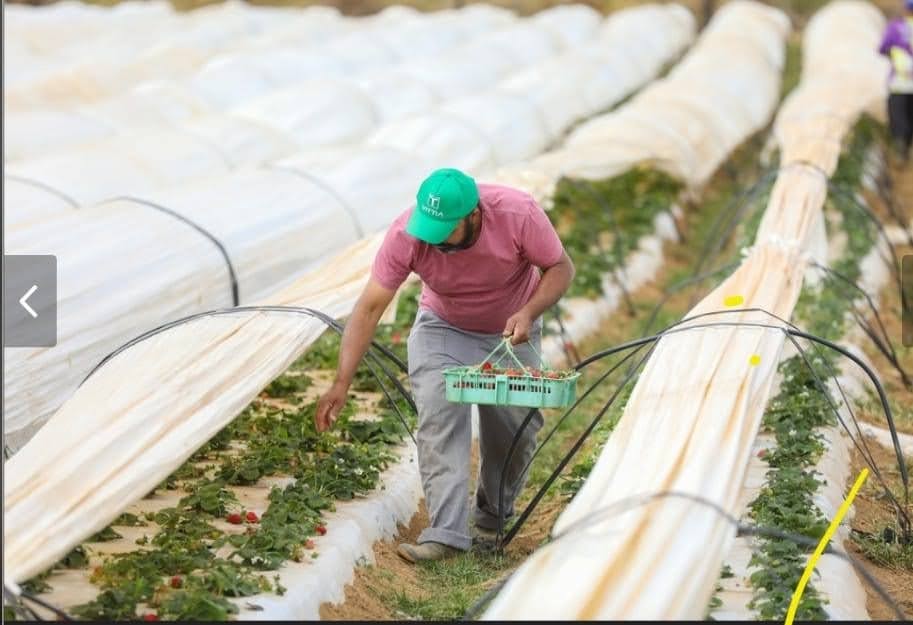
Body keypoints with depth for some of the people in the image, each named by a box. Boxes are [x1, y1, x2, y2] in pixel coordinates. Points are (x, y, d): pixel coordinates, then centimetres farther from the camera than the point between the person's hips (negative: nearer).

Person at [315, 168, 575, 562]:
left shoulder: (518, 214, -31)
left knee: (517, 426, -2)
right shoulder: (406, 234, -29)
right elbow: (370, 308, -27)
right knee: (438, 419, -20)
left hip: (511, 332, 1)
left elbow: (560, 268, -17)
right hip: (443, 329, 0)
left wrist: (528, 313, -35)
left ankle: (492, 521, 22)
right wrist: (342, 383, -33)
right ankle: (447, 533, -23)